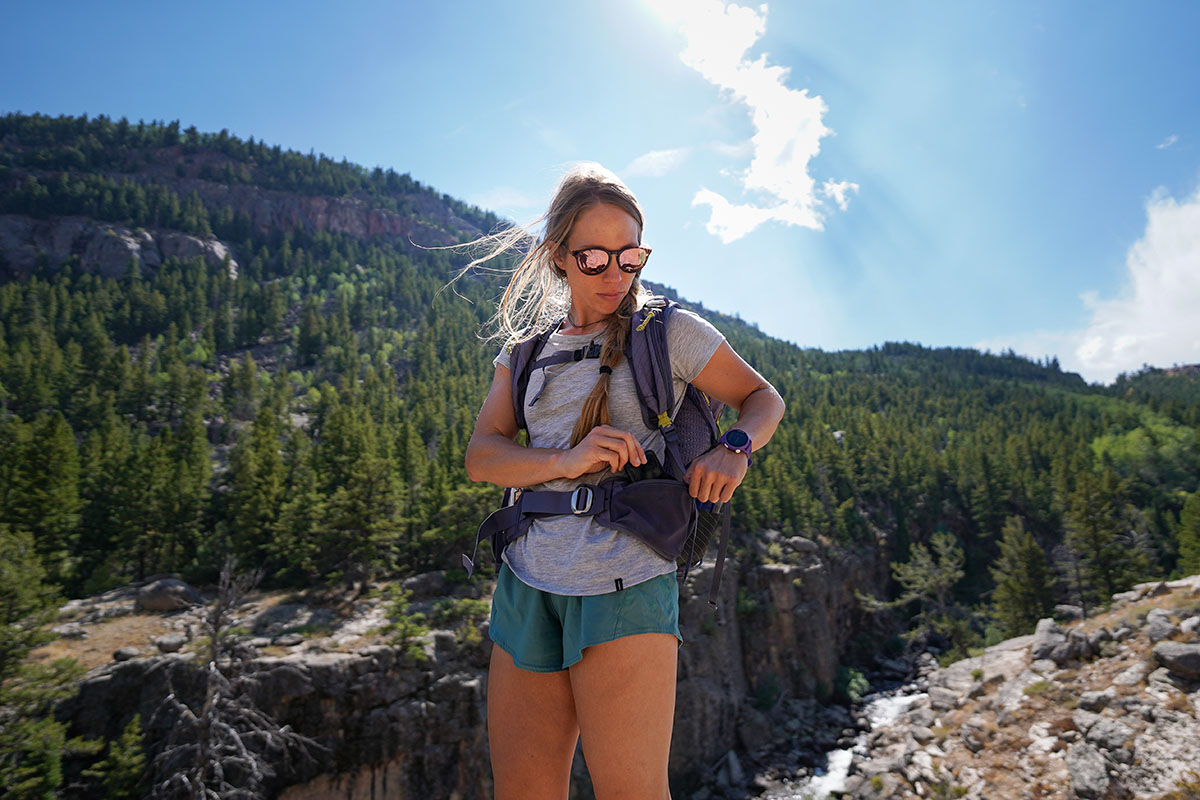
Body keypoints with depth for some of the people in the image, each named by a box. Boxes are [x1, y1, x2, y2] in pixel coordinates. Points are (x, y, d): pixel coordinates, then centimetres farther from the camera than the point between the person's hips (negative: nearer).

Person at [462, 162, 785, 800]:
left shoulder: (669, 331, 1)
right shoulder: (526, 346, 12)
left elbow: (764, 400, 10)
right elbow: (481, 455, 4)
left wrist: (734, 449, -12)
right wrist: (567, 461, -15)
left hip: (624, 588, -4)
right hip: (527, 585, 4)